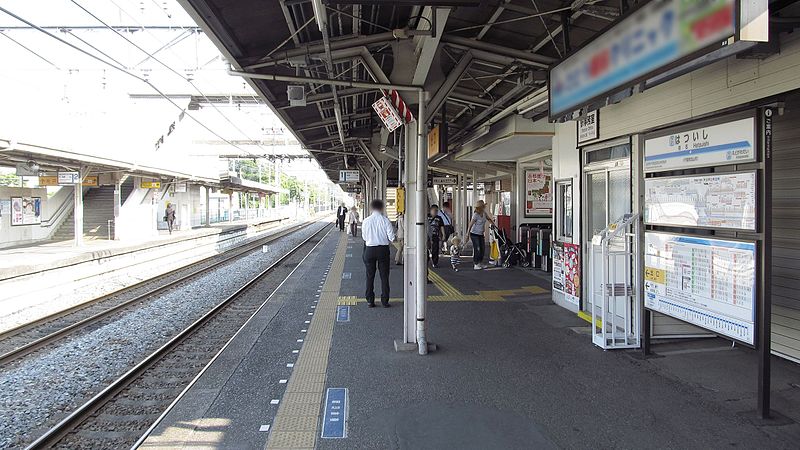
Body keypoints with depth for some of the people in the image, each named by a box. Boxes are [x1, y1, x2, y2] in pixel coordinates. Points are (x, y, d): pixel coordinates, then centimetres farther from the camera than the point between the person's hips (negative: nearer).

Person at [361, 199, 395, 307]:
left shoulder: (366, 221, -6)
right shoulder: (385, 220, -9)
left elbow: (364, 237, 3)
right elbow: (392, 237, -9)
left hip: (370, 249, 1)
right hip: (383, 249, -1)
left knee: (370, 276, 11)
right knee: (384, 276, 10)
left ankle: (370, 301, 16)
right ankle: (385, 301, 13)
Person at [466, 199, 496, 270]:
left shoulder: (484, 213, 1)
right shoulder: (475, 215, -20)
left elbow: (489, 219, 19)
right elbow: (470, 225, -21)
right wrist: (468, 234, -24)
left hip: (481, 234, 8)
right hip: (474, 234, -7)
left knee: (483, 249, 7)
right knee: (476, 249, -10)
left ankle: (480, 263, 19)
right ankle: (476, 264, -2)